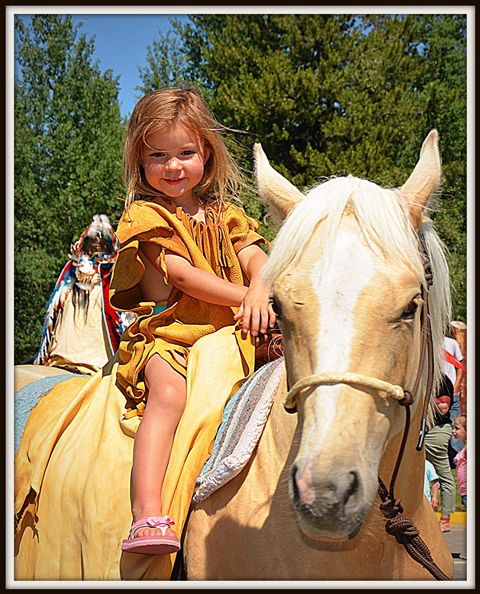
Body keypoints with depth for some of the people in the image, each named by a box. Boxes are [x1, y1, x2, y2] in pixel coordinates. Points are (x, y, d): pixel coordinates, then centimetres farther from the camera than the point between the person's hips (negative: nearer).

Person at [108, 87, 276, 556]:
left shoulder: (224, 214, 20)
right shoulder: (145, 214, 2)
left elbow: (255, 258, 5)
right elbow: (181, 274, -9)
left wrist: (261, 292, -20)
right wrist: (245, 298, -15)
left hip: (229, 333, 6)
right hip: (166, 334, -6)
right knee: (167, 392, -35)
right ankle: (147, 513, -47)